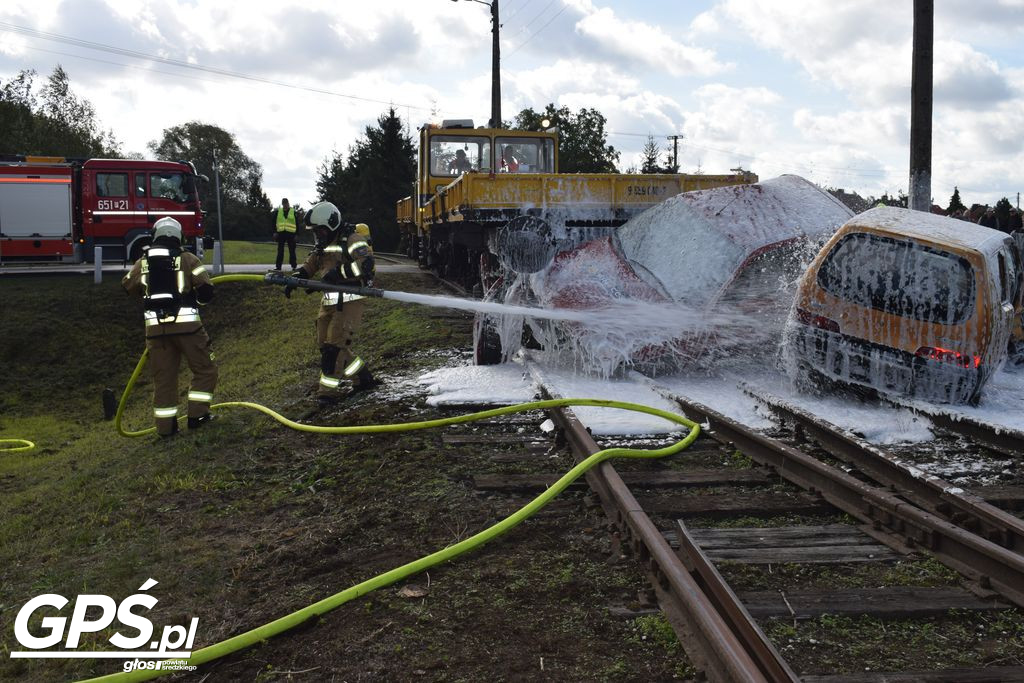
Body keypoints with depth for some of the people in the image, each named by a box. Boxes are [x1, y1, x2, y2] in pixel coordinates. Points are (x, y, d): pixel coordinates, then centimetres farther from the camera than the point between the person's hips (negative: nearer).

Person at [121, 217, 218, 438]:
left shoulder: (143, 262, 10)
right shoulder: (187, 259, -1)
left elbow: (127, 286, 25)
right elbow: (206, 288, -8)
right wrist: (198, 301, 14)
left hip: (155, 327, 4)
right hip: (185, 323, -3)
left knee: (163, 377, 10)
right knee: (204, 369, 11)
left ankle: (166, 425, 12)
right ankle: (197, 414, 6)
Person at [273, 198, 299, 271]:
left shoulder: (293, 212, 6)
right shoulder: (278, 211, 10)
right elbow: (274, 222, 11)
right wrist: (275, 232, 1)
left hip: (290, 234, -1)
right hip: (281, 233, 1)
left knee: (292, 250, 2)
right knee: (280, 251, 4)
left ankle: (293, 266, 6)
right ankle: (278, 266, 6)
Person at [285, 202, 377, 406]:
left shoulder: (351, 240, -12)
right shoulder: (323, 245, 16)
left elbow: (366, 262, -27)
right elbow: (309, 266, 24)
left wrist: (338, 272, -32)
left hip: (349, 302, -9)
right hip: (329, 302, 9)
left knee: (334, 345, -12)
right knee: (325, 344, 10)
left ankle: (328, 391, -3)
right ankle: (363, 378, 21)